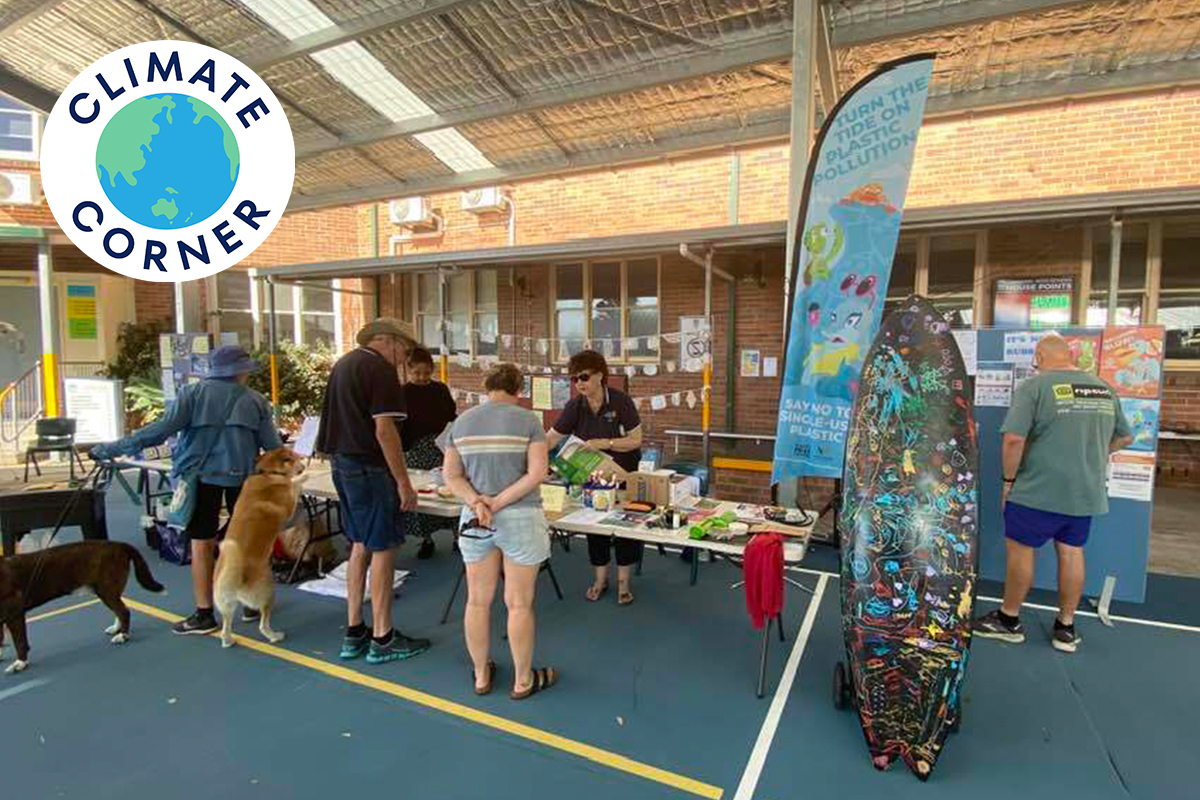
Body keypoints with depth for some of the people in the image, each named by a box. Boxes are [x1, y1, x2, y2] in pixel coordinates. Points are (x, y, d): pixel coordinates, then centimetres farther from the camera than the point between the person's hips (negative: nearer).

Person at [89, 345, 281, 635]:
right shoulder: (256, 400, 3)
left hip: (201, 475, -1)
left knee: (202, 544, 6)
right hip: (241, 476, 1)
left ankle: (204, 614, 11)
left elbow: (161, 429, -10)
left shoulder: (193, 393, 0)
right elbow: (272, 444, 4)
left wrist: (113, 449, -4)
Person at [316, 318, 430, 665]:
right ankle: (383, 639, 9)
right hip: (369, 468, -9)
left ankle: (354, 633, 24)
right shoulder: (380, 369, -14)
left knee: (360, 545, 16)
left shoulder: (343, 363, 15)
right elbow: (384, 430, -20)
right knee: (382, 549, 0)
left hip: (342, 463, 10)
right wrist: (404, 482, -17)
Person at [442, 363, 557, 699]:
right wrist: (499, 503, -13)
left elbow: (451, 475, 1)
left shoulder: (462, 422, 4)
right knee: (519, 604, 8)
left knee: (478, 601, 15)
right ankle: (522, 681, 23)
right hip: (520, 519, -3)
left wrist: (477, 502, -11)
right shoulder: (527, 420, -7)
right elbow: (537, 473, -15)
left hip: (474, 520, 4)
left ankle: (481, 675, 31)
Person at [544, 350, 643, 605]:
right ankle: (600, 578, 28)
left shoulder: (621, 402, -18)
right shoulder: (575, 406, -9)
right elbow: (550, 438, -9)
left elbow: (636, 440, -17)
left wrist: (604, 443, -28)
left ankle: (623, 582, 21)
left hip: (623, 474, -3)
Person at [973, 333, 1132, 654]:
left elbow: (1014, 439, -20)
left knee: (1020, 550, 7)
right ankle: (1066, 628, 26)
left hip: (1038, 491, -6)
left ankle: (1008, 620, 19)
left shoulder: (1035, 385, -13)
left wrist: (1009, 479, -8)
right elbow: (1124, 437, 21)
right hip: (1085, 492, 6)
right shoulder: (1104, 388, 8)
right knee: (1072, 553, 16)